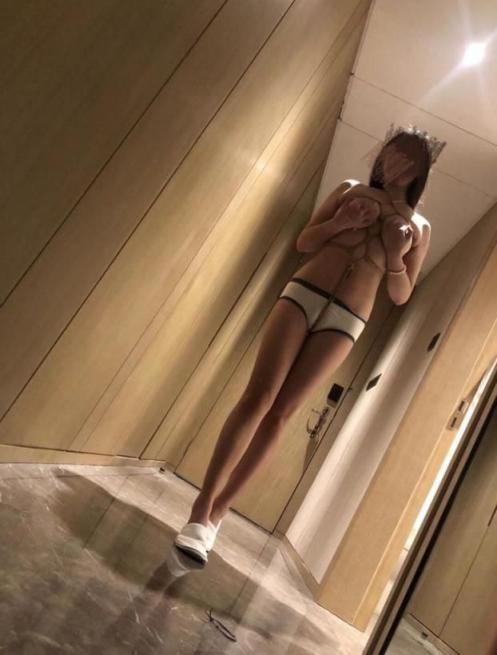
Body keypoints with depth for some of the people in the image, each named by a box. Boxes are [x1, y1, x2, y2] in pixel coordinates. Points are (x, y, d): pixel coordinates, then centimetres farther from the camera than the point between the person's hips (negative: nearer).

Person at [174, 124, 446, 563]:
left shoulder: (419, 227, 13)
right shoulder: (351, 190, 16)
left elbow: (401, 296, 11)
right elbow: (303, 242, 13)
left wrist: (395, 255, -8)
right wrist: (339, 221, -6)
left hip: (346, 322, 0)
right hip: (303, 293, 1)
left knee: (281, 411, -6)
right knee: (258, 396, -14)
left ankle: (217, 511, 4)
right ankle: (201, 508, -8)